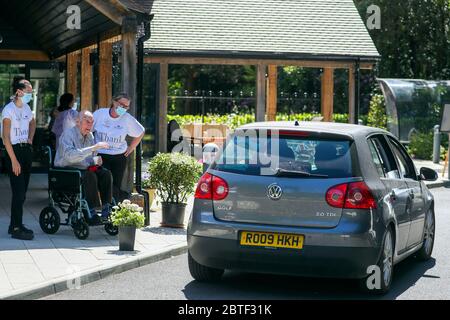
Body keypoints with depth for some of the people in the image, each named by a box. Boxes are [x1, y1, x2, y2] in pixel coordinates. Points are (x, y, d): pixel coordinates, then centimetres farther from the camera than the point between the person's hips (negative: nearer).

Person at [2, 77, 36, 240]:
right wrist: (14, 161, -19)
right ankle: (16, 229, -5)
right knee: (19, 192, -9)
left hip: (26, 149, 8)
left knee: (22, 191, 10)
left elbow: (33, 123, 33)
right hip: (14, 150, -8)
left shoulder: (26, 108, 10)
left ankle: (15, 224, 18)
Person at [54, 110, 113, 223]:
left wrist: (96, 160, -6)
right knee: (89, 175, -31)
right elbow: (70, 155, -34)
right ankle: (92, 213, -29)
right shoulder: (68, 134, -16)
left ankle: (106, 210, -15)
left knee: (106, 173, -13)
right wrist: (93, 148, -37)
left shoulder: (90, 136, 9)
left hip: (83, 169, 8)